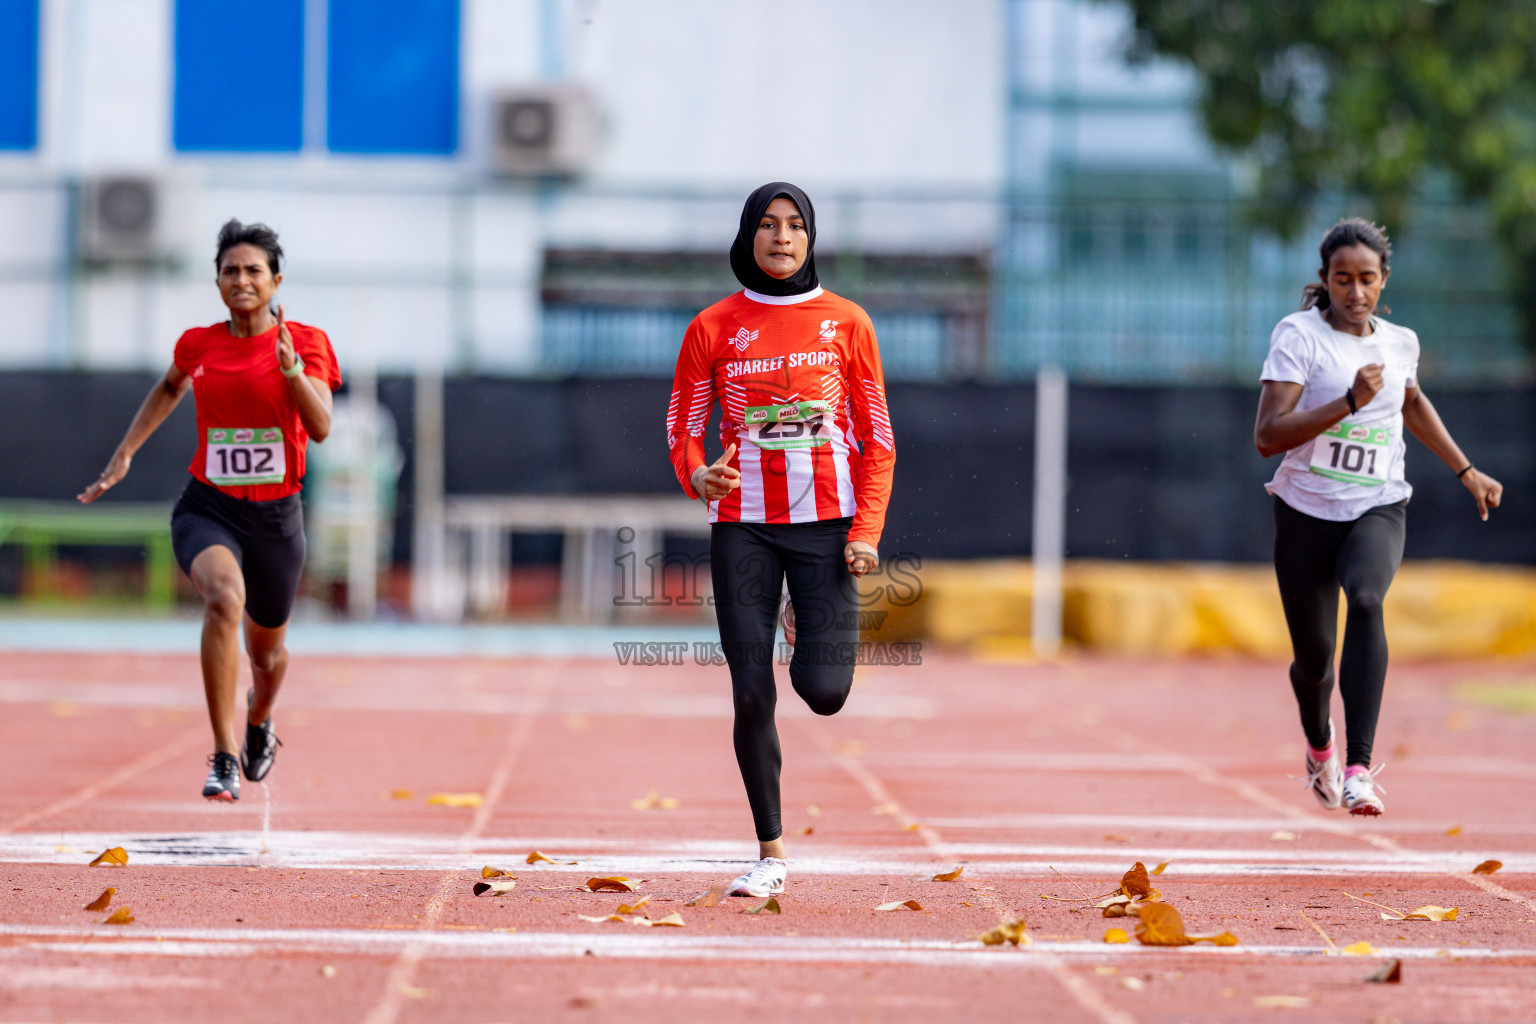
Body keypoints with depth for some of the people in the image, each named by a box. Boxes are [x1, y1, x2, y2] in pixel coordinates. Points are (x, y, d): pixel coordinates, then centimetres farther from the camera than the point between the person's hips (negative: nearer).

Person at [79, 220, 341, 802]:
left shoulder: (305, 343, -5)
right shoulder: (199, 345, 2)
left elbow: (321, 428, -18)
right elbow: (170, 388, 25)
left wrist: (292, 368, -32)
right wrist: (125, 453, 21)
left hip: (275, 516, 1)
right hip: (207, 510, -1)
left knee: (266, 651, 17)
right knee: (225, 597, -33)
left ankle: (259, 721, 56)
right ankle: (224, 759, -32)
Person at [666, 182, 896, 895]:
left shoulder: (845, 322, 4)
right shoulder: (713, 328, 5)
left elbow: (877, 436, 5)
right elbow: (682, 425, 8)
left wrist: (867, 530, -6)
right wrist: (697, 474, -15)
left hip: (827, 521, 0)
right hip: (743, 524, 0)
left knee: (823, 691, -11)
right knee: (751, 695, -4)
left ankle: (816, 637, 28)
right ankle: (770, 854, 8)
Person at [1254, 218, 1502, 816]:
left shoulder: (1400, 343, 6)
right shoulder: (1298, 335, -8)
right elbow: (1267, 436, -18)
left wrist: (1465, 470, 30)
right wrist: (1349, 401, -25)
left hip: (1378, 509, 1)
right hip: (1307, 512, -1)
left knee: (1365, 599, -30)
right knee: (1313, 655, 5)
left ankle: (1360, 766, -36)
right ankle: (1319, 743, 42)